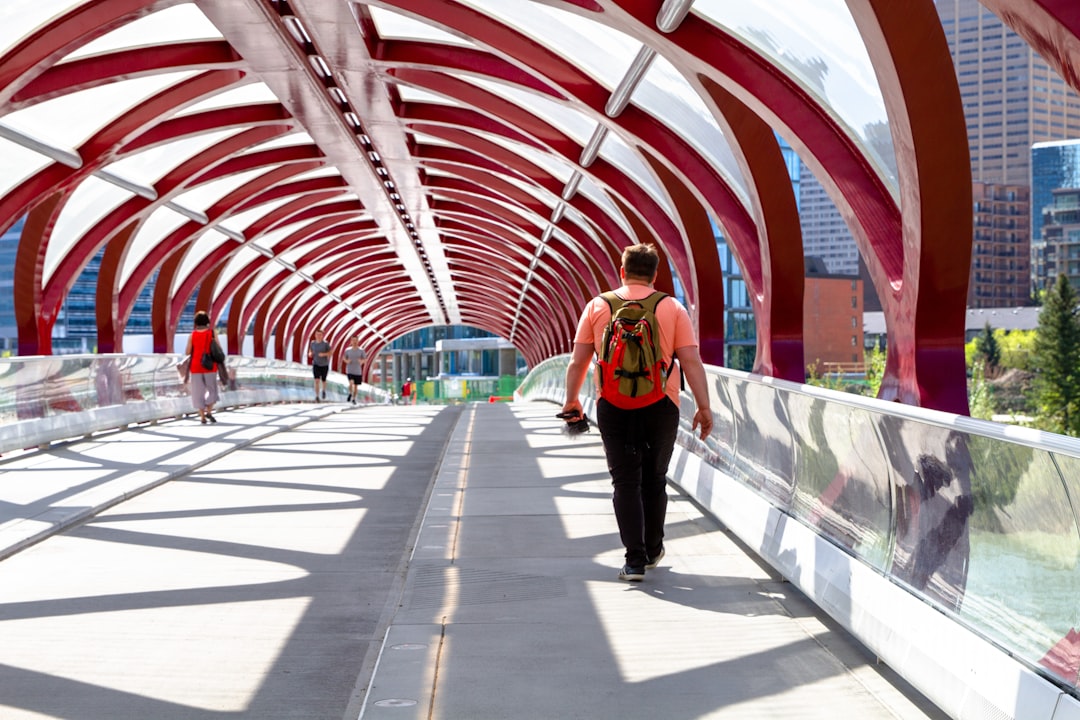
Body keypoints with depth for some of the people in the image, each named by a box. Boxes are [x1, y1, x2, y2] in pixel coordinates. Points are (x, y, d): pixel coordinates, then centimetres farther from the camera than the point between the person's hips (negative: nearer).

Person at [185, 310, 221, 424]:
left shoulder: (192, 334, -2)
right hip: (210, 367, -1)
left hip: (196, 367, 1)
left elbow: (188, 352, -1)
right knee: (212, 390, 14)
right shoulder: (212, 333, -4)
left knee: (198, 392, 7)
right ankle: (209, 412, -5)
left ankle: (202, 417, 2)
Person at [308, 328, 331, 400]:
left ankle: (323, 390, 47)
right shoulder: (313, 343, -1)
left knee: (323, 380, 14)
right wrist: (310, 354, -10)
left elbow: (330, 353, -8)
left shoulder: (326, 343, -11)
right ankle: (317, 397, -14)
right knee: (317, 380, -15)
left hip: (324, 365, -1)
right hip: (316, 364, 1)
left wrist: (324, 354, -26)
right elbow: (310, 351, 14)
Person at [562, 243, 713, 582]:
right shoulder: (673, 308, 2)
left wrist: (571, 401, 15)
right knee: (654, 480, 15)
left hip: (613, 406, 0)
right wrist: (703, 407, -1)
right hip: (660, 405, 1)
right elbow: (691, 361, -4)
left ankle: (635, 560, -5)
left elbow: (577, 361, 4)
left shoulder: (597, 307, 4)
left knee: (625, 481, 3)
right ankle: (652, 550, 28)